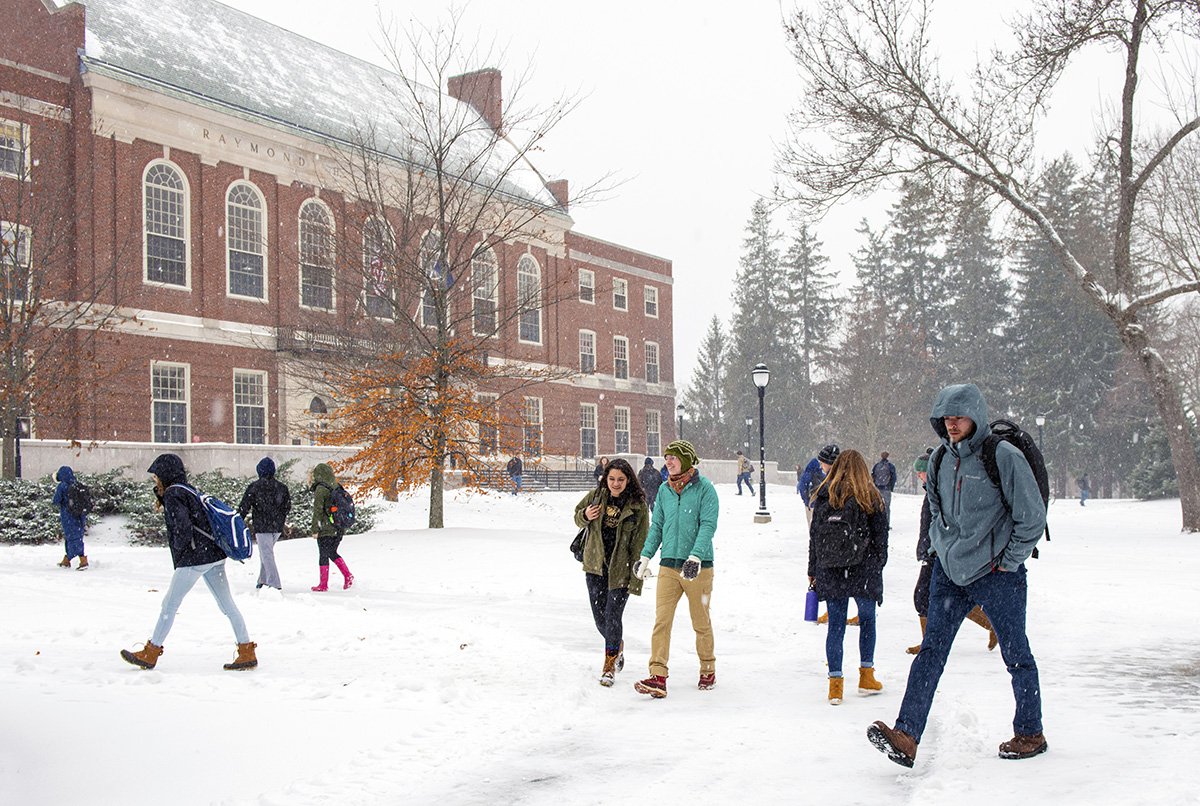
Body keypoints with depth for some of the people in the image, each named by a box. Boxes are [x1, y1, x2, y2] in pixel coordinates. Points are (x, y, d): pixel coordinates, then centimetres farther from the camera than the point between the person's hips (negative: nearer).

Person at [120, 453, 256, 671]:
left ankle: (150, 654, 8)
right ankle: (247, 653, 5)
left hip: (193, 559, -9)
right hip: (215, 556, 9)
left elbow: (182, 525, -19)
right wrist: (160, 496, 17)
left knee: (170, 604, 1)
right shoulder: (189, 490, 18)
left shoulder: (172, 494, -9)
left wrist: (179, 551, -5)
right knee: (227, 605, 7)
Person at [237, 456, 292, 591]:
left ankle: (275, 584, -11)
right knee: (267, 552, 22)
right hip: (277, 527, 5)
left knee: (266, 555, -4)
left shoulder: (254, 487, -8)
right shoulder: (282, 487, 5)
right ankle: (263, 579, 27)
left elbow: (244, 507, -7)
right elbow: (287, 507, 11)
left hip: (261, 526, -5)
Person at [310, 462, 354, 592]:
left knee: (323, 556, 2)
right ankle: (348, 575, 7)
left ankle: (323, 584, 7)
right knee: (332, 553, 20)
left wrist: (315, 529, -11)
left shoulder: (320, 489, -12)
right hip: (338, 530, 7)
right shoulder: (336, 488, 9)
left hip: (325, 530, -7)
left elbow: (317, 511, -15)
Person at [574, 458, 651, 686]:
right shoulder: (595, 496, 1)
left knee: (612, 617, -7)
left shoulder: (638, 506, -8)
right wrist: (585, 517, -9)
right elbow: (578, 517, 16)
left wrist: (636, 577, -12)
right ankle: (617, 646, 38)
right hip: (595, 566, 4)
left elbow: (640, 544, -8)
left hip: (620, 570, -4)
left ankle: (610, 665, 10)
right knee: (599, 617, 9)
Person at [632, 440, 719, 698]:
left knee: (701, 623, 9)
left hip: (698, 567, -4)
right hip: (669, 565, 4)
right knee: (662, 621, -7)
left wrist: (696, 557, -24)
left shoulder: (704, 488, -6)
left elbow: (708, 526, -13)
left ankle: (708, 670, 27)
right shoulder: (664, 491, 9)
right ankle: (658, 677, -10)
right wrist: (645, 557, 9)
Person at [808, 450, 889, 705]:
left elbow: (814, 536, 5)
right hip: (864, 571, -1)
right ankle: (866, 676, 19)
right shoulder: (870, 498, -3)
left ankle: (835, 683, 3)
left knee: (836, 625, 6)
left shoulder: (823, 497, 2)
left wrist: (813, 572, 12)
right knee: (867, 619, 16)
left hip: (830, 573, 2)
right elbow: (881, 537, -1)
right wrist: (878, 566, 12)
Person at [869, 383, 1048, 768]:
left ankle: (1030, 734, 25)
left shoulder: (1004, 457, -13)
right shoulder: (939, 459, 6)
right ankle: (906, 736, -11)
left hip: (996, 575, -5)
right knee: (931, 650, -4)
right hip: (949, 570, 5)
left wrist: (1007, 561, -7)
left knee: (1016, 655, 8)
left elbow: (1033, 516, -9)